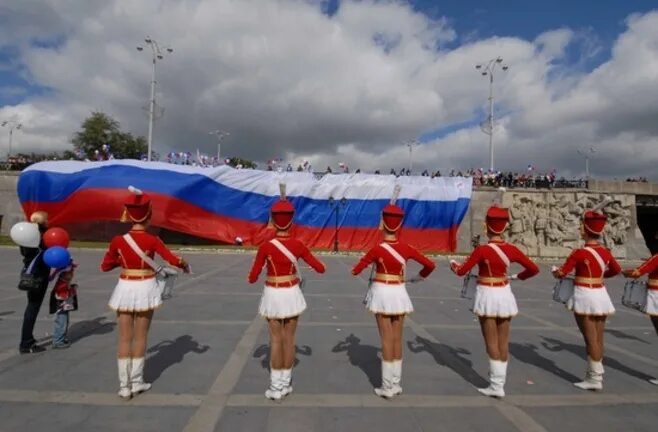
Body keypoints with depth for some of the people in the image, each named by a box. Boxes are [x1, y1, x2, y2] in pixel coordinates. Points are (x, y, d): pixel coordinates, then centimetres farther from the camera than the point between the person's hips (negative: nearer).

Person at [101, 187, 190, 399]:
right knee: (140, 337, 13)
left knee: (124, 338, 11)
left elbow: (105, 266, 6)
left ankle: (124, 386, 14)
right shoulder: (152, 240, -13)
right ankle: (136, 382, 22)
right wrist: (185, 266, 6)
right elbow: (174, 260, -13)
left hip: (125, 289, 2)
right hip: (145, 289, -2)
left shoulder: (118, 241, -6)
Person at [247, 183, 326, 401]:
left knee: (276, 339, 10)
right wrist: (315, 262, 19)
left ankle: (276, 387, 16)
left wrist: (252, 273, 14)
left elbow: (252, 278, -8)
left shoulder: (265, 247, -14)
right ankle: (285, 384, 23)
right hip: (291, 295, 1)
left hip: (273, 295, -1)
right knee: (289, 339, 13)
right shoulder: (298, 245, -9)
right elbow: (320, 268, -3)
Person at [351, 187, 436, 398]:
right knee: (397, 339, 14)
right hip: (399, 293, 3)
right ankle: (396, 384, 23)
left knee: (386, 340, 4)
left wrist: (369, 260, 11)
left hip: (382, 293, -3)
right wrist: (418, 277, 17)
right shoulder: (406, 248, -5)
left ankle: (387, 387, 11)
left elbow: (355, 270, -7)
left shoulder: (377, 249, -15)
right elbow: (430, 265, 1)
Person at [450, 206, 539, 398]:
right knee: (503, 342, 13)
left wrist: (453, 264, 11)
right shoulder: (511, 249, -4)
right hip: (505, 296, 5)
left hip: (488, 296, -4)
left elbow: (461, 271, -10)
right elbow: (534, 269, 3)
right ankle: (499, 383, 23)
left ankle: (496, 386, 9)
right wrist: (517, 276, 19)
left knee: (492, 343, 5)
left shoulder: (481, 250, -17)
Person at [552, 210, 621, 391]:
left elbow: (562, 273, -11)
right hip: (600, 295, 7)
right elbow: (617, 270, 21)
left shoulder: (579, 253, -17)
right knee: (598, 339, 13)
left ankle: (595, 379, 8)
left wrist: (555, 271, 10)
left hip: (585, 296, -7)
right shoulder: (605, 252, 3)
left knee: (590, 339, 1)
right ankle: (595, 374, 24)